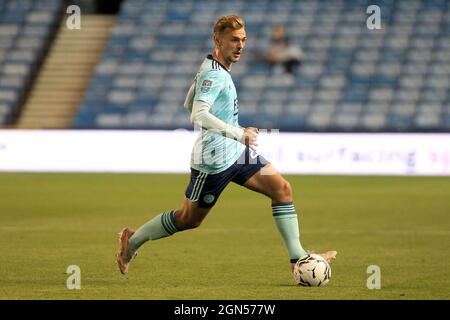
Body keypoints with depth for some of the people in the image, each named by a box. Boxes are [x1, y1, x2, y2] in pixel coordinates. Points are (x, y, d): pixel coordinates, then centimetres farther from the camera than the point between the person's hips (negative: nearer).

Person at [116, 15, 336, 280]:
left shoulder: (216, 69, 11)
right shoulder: (214, 74, -20)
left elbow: (189, 105, 22)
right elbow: (199, 114, -34)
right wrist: (238, 134, -37)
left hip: (236, 152, 10)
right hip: (215, 159, -9)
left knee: (282, 189, -2)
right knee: (189, 219, 4)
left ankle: (298, 258, -2)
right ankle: (133, 241, 24)